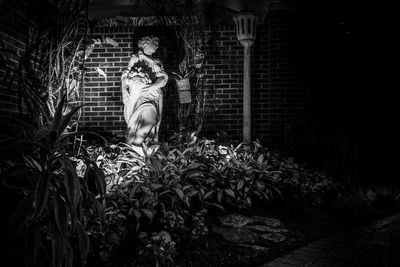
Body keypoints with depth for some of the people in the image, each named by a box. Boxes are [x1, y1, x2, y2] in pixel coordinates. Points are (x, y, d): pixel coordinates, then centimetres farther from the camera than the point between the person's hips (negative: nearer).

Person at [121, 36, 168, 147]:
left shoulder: (157, 63, 20)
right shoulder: (135, 59, 15)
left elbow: (163, 78, 5)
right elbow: (125, 76, 13)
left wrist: (152, 87, -14)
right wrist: (124, 91, -3)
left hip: (151, 96, 3)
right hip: (135, 97, -3)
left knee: (149, 112, -20)